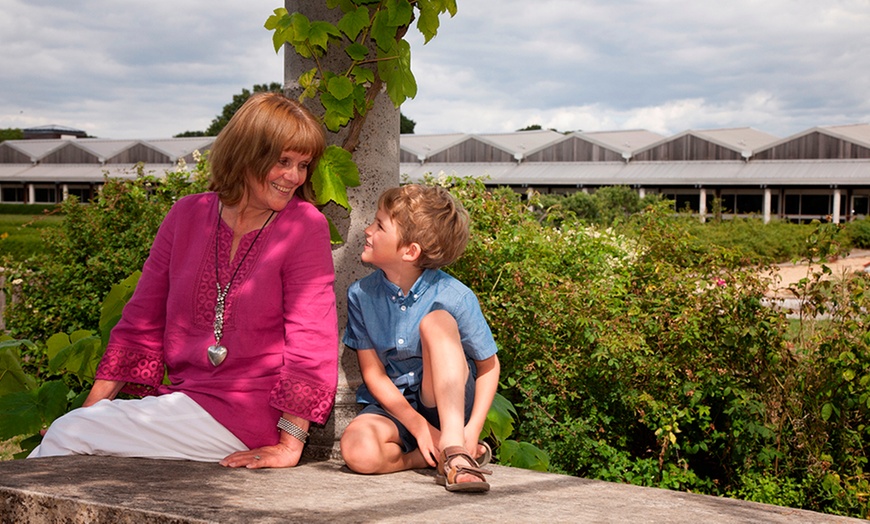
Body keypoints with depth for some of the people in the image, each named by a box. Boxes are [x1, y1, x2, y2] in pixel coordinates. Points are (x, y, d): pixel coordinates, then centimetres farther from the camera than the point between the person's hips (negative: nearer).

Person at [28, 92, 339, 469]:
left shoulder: (305, 227, -8)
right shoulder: (189, 215, 6)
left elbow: (311, 339, -12)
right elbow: (141, 321, 10)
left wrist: (290, 444, -16)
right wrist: (90, 409, 5)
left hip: (246, 413, -5)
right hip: (181, 399, 5)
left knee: (71, 435, -13)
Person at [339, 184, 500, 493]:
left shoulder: (454, 297, -14)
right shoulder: (361, 295, -6)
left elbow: (488, 366, -4)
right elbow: (373, 373, -5)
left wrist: (472, 429, -17)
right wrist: (418, 425, -16)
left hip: (449, 407, -1)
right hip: (392, 405, 2)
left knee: (436, 320, -27)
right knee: (358, 451, -33)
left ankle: (454, 445, -34)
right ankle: (446, 455, -12)